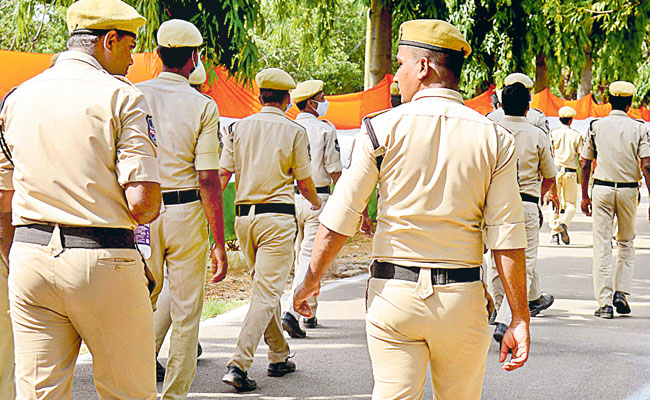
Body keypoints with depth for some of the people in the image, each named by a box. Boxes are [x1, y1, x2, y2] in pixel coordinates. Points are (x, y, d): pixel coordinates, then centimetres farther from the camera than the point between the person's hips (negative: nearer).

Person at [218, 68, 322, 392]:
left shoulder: (238, 128, 6)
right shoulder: (294, 132, -3)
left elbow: (222, 175, 1)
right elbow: (304, 184, 4)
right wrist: (317, 203, 24)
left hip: (243, 216, 5)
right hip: (277, 217, -5)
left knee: (265, 289, 18)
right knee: (267, 293, -7)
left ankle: (279, 357, 26)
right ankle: (238, 364, -19)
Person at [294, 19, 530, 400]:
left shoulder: (382, 129, -4)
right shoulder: (495, 138, 0)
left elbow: (339, 219, -1)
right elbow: (507, 239, -4)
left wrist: (311, 281, 13)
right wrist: (520, 320, 1)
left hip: (393, 294, -1)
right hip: (462, 297, 1)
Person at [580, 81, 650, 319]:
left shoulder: (596, 127, 1)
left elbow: (585, 164, 2)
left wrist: (585, 196, 11)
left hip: (602, 189, 0)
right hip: (628, 190, 0)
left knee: (602, 247, 1)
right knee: (627, 243, 19)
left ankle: (604, 303, -2)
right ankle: (621, 292, 8)